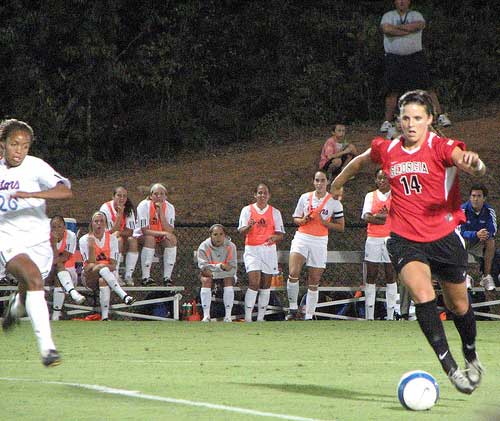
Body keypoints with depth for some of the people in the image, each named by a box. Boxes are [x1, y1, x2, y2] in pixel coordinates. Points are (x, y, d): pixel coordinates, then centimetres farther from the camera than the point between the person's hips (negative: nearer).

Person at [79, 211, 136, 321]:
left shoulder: (112, 239, 6)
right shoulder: (85, 240, 1)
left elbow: (113, 265, -2)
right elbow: (90, 264, -9)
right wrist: (91, 245, -21)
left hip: (109, 274, 1)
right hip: (90, 277, -1)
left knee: (103, 280, -37)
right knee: (101, 267, -36)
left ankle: (105, 316, -48)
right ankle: (123, 295, -51)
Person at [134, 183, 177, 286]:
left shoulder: (169, 207, -9)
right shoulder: (144, 206, -19)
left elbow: (169, 231, -20)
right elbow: (144, 231, -24)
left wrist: (161, 212, -26)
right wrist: (163, 233, -32)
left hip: (160, 238, 4)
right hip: (141, 238, -4)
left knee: (172, 239, -24)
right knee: (150, 238, -35)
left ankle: (167, 277, -20)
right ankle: (145, 277, -32)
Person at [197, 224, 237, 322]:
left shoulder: (230, 246, -11)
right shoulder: (204, 247, -11)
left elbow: (232, 269, -16)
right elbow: (203, 267, -21)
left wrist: (213, 273, -25)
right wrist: (220, 266, -35)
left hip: (226, 275, 0)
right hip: (210, 275, 0)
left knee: (229, 280, -31)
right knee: (206, 280, -31)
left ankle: (228, 315, -29)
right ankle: (206, 315, -31)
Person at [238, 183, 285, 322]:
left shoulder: (275, 212, 9)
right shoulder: (247, 210, 5)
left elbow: (280, 235, 6)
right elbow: (241, 231, -2)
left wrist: (274, 238, -17)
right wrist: (249, 226, -24)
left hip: (269, 249, 3)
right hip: (252, 249, -3)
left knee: (265, 285, 3)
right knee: (254, 283, -16)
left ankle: (261, 317, 8)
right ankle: (247, 317, -16)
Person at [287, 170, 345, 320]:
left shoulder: (334, 202, 2)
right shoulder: (305, 197, 7)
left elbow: (341, 227, 4)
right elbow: (296, 219, 16)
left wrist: (324, 222, -11)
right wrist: (304, 220, -7)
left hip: (320, 242, 0)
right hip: (301, 238, 0)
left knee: (314, 283, 2)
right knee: (293, 273, -21)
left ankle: (308, 317, 10)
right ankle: (293, 308, -9)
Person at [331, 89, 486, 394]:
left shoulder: (441, 147, -10)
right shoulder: (387, 150, 2)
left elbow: (476, 168, -28)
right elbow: (360, 161, 25)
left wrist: (474, 163, -52)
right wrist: (338, 183, 39)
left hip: (445, 237, -1)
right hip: (405, 240, 1)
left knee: (459, 305, 13)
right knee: (423, 296, -24)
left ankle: (471, 355, 43)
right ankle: (450, 368, -24)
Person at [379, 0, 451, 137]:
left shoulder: (416, 15, 8)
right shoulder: (388, 16, 8)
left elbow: (418, 25, -16)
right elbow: (386, 29, -14)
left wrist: (397, 27, -10)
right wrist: (408, 30, -12)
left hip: (415, 56, 0)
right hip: (394, 58, 0)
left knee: (426, 87, -4)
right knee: (393, 91, 0)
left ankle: (441, 116, -2)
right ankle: (388, 122, 6)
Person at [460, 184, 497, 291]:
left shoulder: (489, 211, -8)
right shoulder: (463, 209, -18)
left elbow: (492, 230, -16)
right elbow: (459, 231, -25)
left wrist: (485, 235, -41)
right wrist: (476, 234, -42)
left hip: (479, 244, 3)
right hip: (465, 241, -3)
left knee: (491, 241, -27)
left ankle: (486, 276, -24)